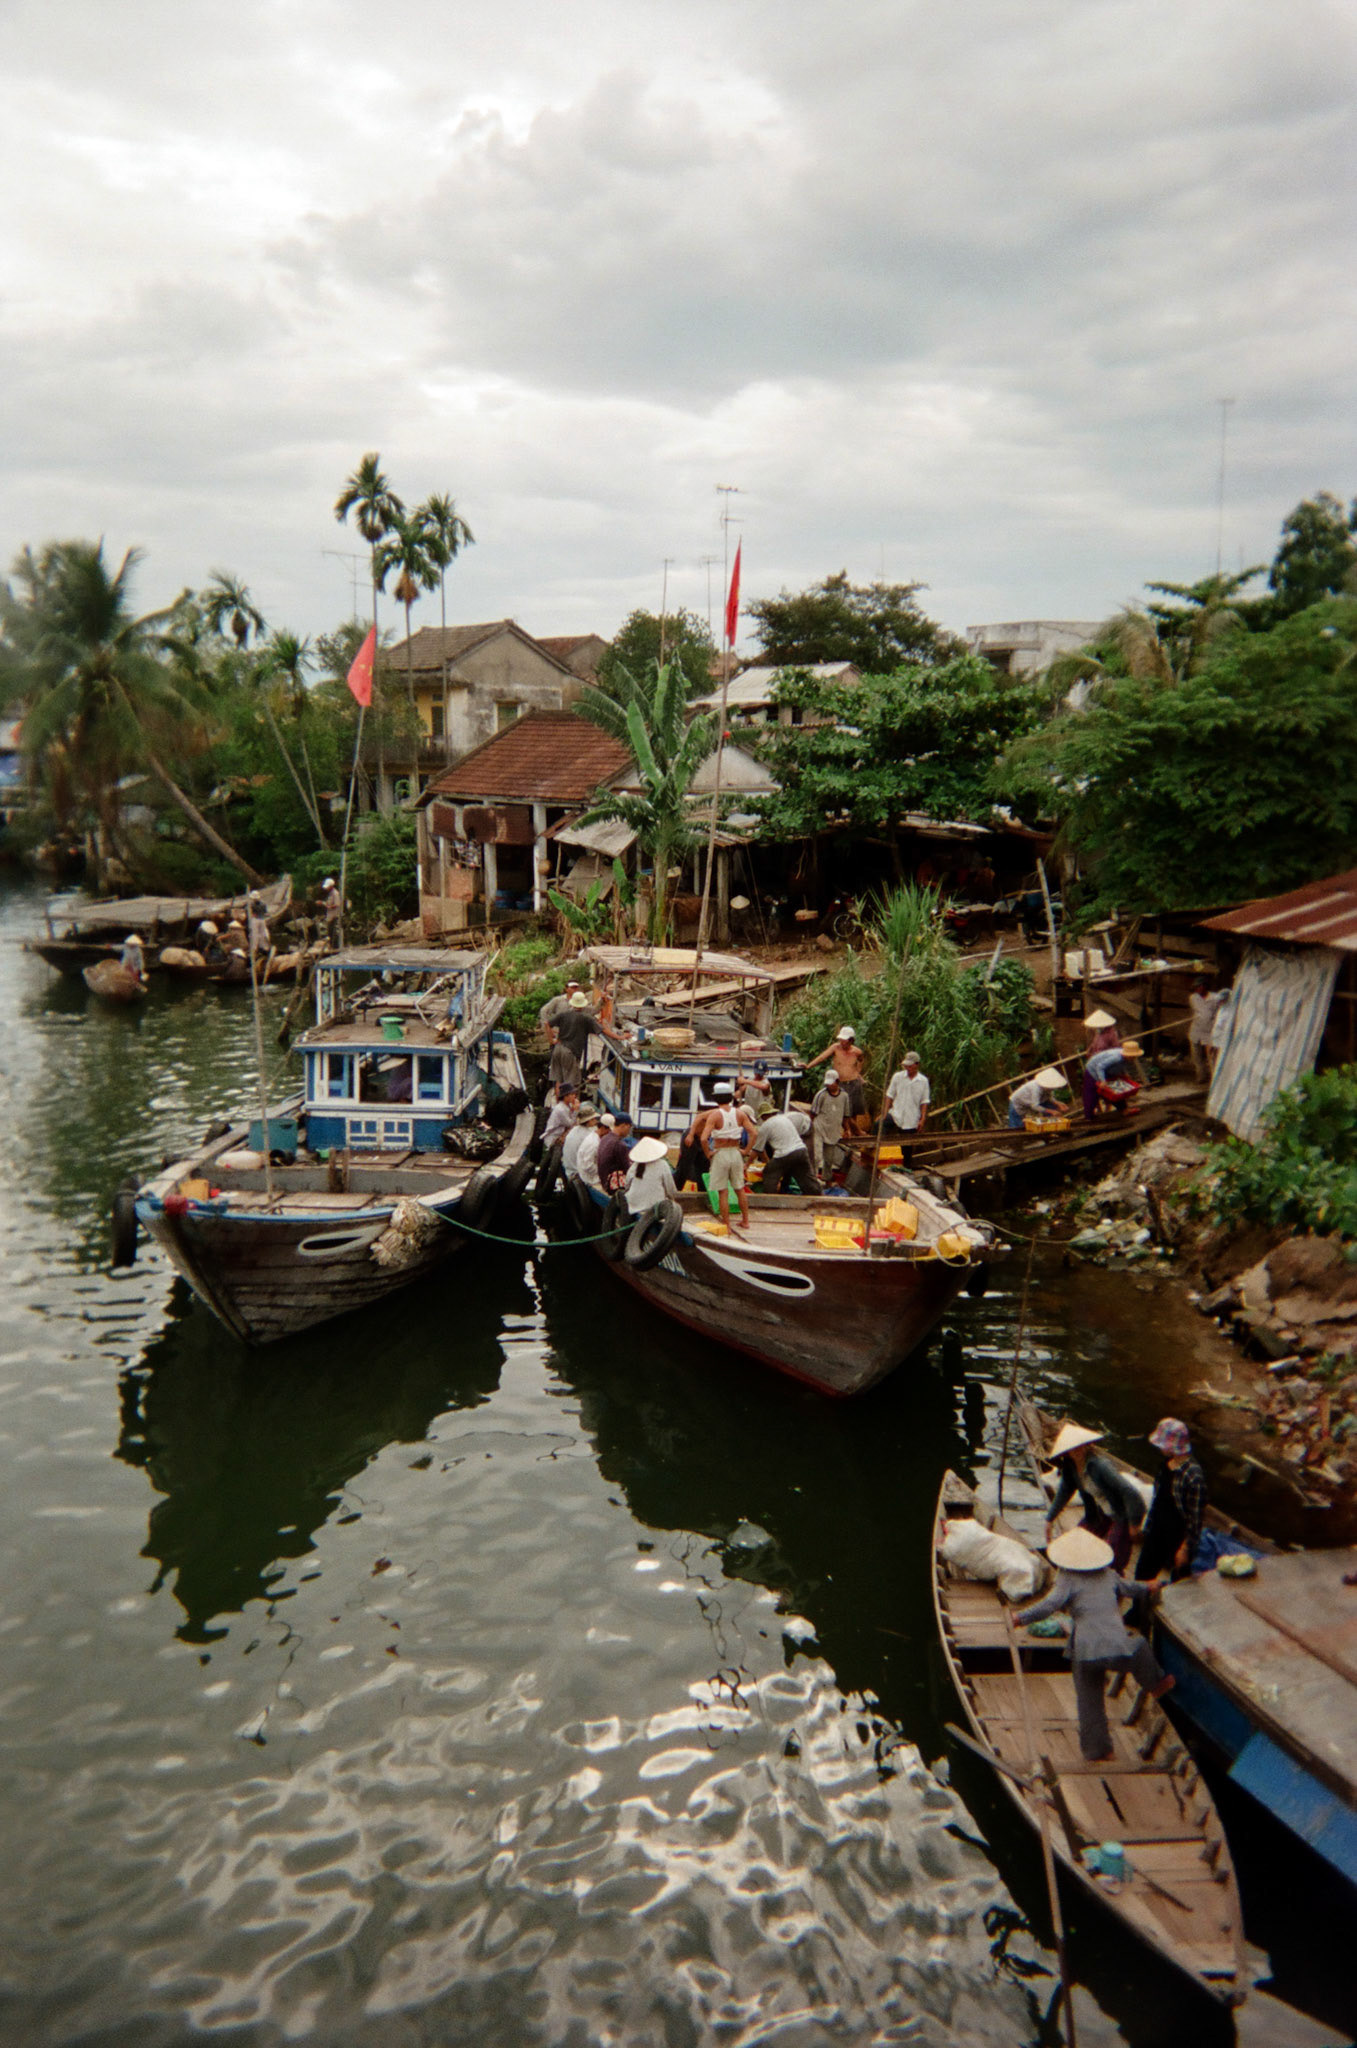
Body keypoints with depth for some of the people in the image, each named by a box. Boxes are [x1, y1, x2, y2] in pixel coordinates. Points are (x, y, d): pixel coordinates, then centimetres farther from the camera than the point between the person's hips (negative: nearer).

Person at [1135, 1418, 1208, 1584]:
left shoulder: (1193, 1475, -27)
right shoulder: (1166, 1464, -2)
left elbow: (1196, 1517, -21)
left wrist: (1185, 1548, -17)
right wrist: (1147, 1529, 16)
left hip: (1179, 1538, -8)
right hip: (1158, 1533, 8)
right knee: (1142, 1574, 18)